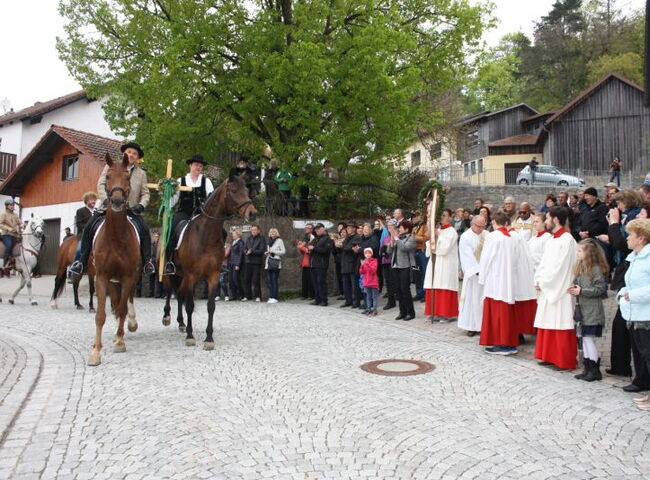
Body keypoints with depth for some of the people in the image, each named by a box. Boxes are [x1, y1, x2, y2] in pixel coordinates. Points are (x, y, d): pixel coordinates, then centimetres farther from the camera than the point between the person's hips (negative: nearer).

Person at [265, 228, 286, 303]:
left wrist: (274, 251, -8)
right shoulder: (268, 241, 19)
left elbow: (283, 251, -3)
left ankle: (274, 298, -8)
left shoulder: (279, 240, 2)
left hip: (276, 263, -6)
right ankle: (270, 297, 6)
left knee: (274, 280, -10)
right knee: (269, 281, 2)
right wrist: (267, 252, 8)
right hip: (268, 263, 6)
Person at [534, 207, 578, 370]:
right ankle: (550, 357, 22)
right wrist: (538, 281, 0)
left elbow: (560, 267, -18)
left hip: (560, 290, -9)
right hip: (547, 289, 9)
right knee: (548, 325, 13)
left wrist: (543, 282, -12)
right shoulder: (551, 240, 14)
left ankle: (564, 361, 7)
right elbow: (543, 263, 13)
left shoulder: (567, 240, -14)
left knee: (560, 326, -2)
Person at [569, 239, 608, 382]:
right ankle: (587, 369, 21)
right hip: (583, 309, 9)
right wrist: (574, 288, -1)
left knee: (589, 339, -5)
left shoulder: (596, 268, -14)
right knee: (585, 340, 12)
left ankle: (595, 371, 6)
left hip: (592, 311, -9)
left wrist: (581, 291, -18)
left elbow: (600, 289, -17)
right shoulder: (581, 267, 12)